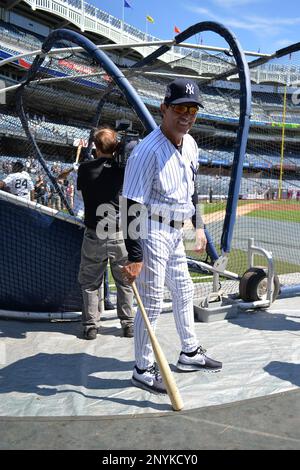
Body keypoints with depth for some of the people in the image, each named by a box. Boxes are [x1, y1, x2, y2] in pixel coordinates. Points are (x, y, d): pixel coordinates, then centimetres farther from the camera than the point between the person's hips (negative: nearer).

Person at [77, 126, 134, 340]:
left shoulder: (85, 168, -5)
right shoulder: (123, 170, -6)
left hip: (94, 235, 0)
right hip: (119, 234, 0)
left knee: (90, 282, 14)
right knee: (125, 281, 14)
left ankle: (91, 326, 17)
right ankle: (128, 324, 19)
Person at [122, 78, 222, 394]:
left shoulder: (190, 145, 6)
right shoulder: (148, 151, -22)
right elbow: (131, 207, -23)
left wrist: (198, 226, 16)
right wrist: (134, 256, -24)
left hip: (175, 233, 9)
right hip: (152, 234, -9)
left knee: (184, 291, 19)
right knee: (152, 302, -2)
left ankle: (190, 353, 38)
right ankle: (143, 370, 17)